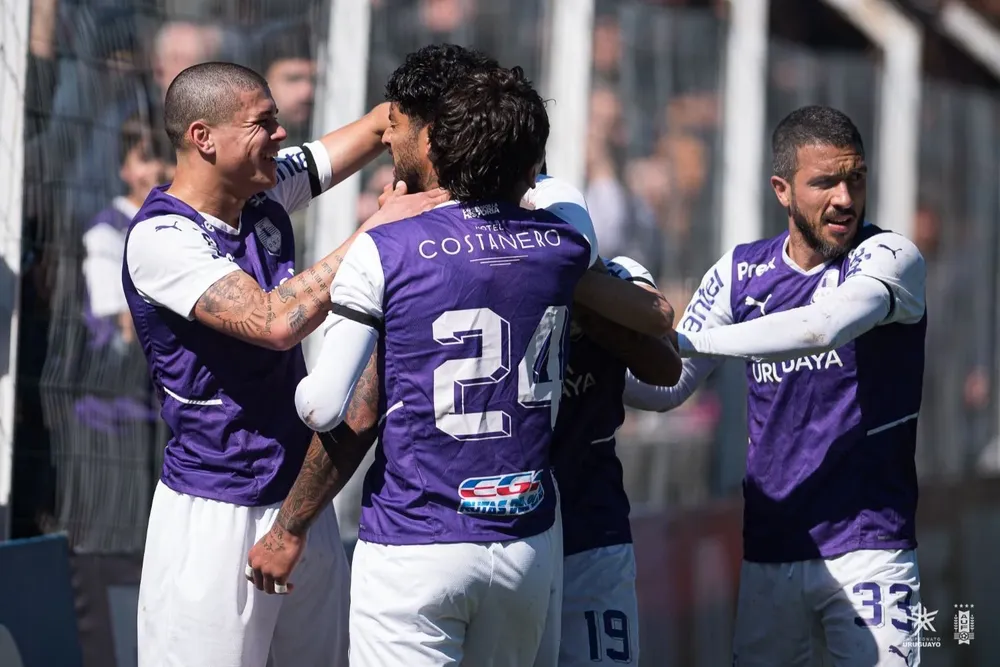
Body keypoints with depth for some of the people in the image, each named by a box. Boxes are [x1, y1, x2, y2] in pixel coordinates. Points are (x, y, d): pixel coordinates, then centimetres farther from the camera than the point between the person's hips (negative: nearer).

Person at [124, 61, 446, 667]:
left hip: (304, 496, 8)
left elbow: (383, 124, 13)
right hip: (217, 517, -7)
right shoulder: (162, 237, -16)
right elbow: (275, 322, -28)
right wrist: (376, 229, -25)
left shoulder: (266, 191, 5)